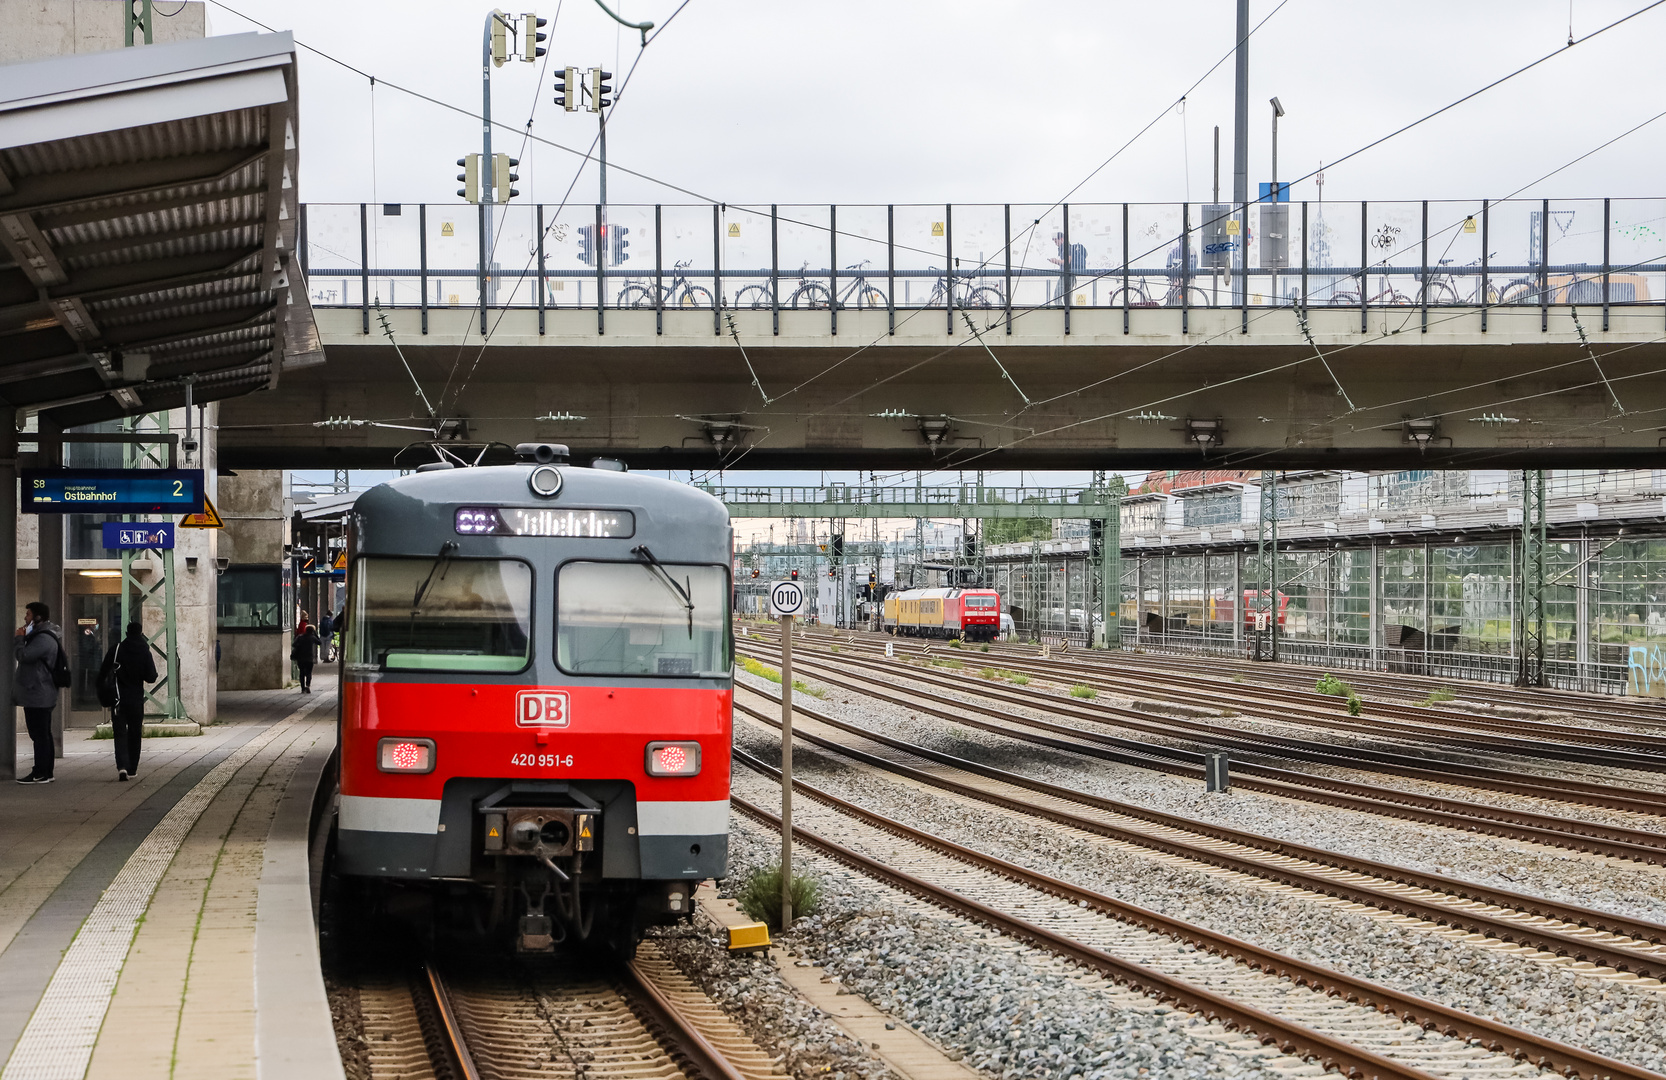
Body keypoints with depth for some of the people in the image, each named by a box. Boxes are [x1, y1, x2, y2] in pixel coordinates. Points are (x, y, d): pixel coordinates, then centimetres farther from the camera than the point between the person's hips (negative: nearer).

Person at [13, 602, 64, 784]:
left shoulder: (44, 639, -18)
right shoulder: (40, 635, 18)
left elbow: (23, 655, -25)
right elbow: (26, 656, 19)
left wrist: (19, 638, -8)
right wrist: (22, 638, 5)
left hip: (37, 695, -11)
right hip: (41, 694, 11)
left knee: (40, 735, -8)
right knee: (43, 735, 14)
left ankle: (40, 774, -7)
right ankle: (45, 772, 19)